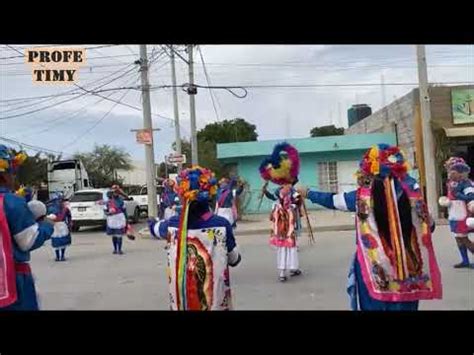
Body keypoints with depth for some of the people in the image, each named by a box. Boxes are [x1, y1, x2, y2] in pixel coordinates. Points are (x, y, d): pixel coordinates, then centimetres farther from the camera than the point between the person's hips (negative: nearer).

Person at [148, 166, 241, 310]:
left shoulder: (172, 225, -12)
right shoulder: (222, 225, -17)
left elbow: (153, 227, 13)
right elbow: (234, 260, -1)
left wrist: (152, 222, 36)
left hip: (181, 301, 2)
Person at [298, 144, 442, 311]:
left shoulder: (363, 196, -11)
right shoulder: (411, 190, -4)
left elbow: (331, 200, 5)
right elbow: (428, 226, 6)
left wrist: (308, 193, 21)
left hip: (375, 269, -2)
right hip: (407, 268, 3)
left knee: (375, 304, 14)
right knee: (403, 305, 15)